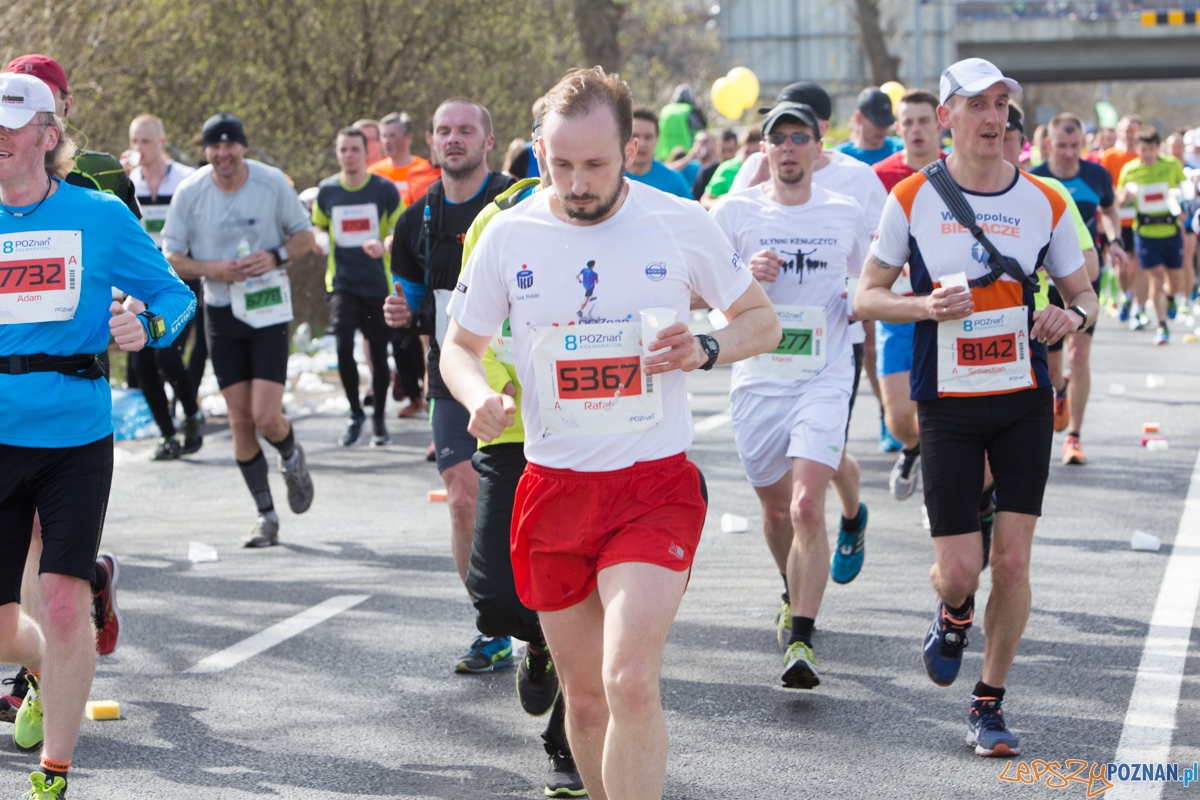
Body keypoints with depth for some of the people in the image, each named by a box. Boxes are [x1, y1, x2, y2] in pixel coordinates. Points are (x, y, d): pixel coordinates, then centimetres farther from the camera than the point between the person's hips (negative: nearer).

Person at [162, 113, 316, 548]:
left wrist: (275, 257, -15)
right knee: (240, 419, 2)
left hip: (269, 308, -2)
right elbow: (171, 256, 1)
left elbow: (304, 236, 5)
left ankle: (291, 456, 24)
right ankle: (265, 515, 15)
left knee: (266, 416, -13)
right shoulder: (189, 193, -6)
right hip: (222, 312, 2)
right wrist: (211, 269, -17)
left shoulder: (273, 182, -7)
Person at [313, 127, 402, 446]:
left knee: (379, 353, 5)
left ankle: (379, 419, 22)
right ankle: (355, 413, 6)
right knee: (344, 347, -14)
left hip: (378, 284, -1)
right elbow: (317, 228, 20)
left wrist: (383, 245, -21)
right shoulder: (326, 190, 4)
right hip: (342, 283, 1)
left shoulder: (384, 189, -3)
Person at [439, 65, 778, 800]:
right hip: (554, 486, 3)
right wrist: (481, 398, -12)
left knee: (630, 681, -20)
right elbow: (461, 346, 11)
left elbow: (763, 320, 9)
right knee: (585, 695, 12)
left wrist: (706, 350, -13)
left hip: (656, 486, -3)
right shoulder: (510, 235, -1)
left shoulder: (681, 224, -4)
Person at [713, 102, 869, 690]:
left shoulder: (847, 215, 5)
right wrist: (746, 274, -15)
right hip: (757, 378, 2)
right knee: (775, 508, 14)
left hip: (824, 379, -2)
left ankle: (801, 641, -17)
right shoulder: (735, 212, 2)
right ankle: (797, 595, 43)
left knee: (807, 507, -17)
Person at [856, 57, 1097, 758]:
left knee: (1012, 560, -3)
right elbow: (867, 297, 3)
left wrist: (1073, 316, -12)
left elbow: (1084, 292, 12)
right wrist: (927, 306, -16)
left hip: (1025, 401, 1)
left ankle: (990, 706, 14)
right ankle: (955, 614, 33)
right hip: (949, 405, -1)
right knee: (960, 570, -5)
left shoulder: (1044, 203, 2)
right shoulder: (913, 199, -2)